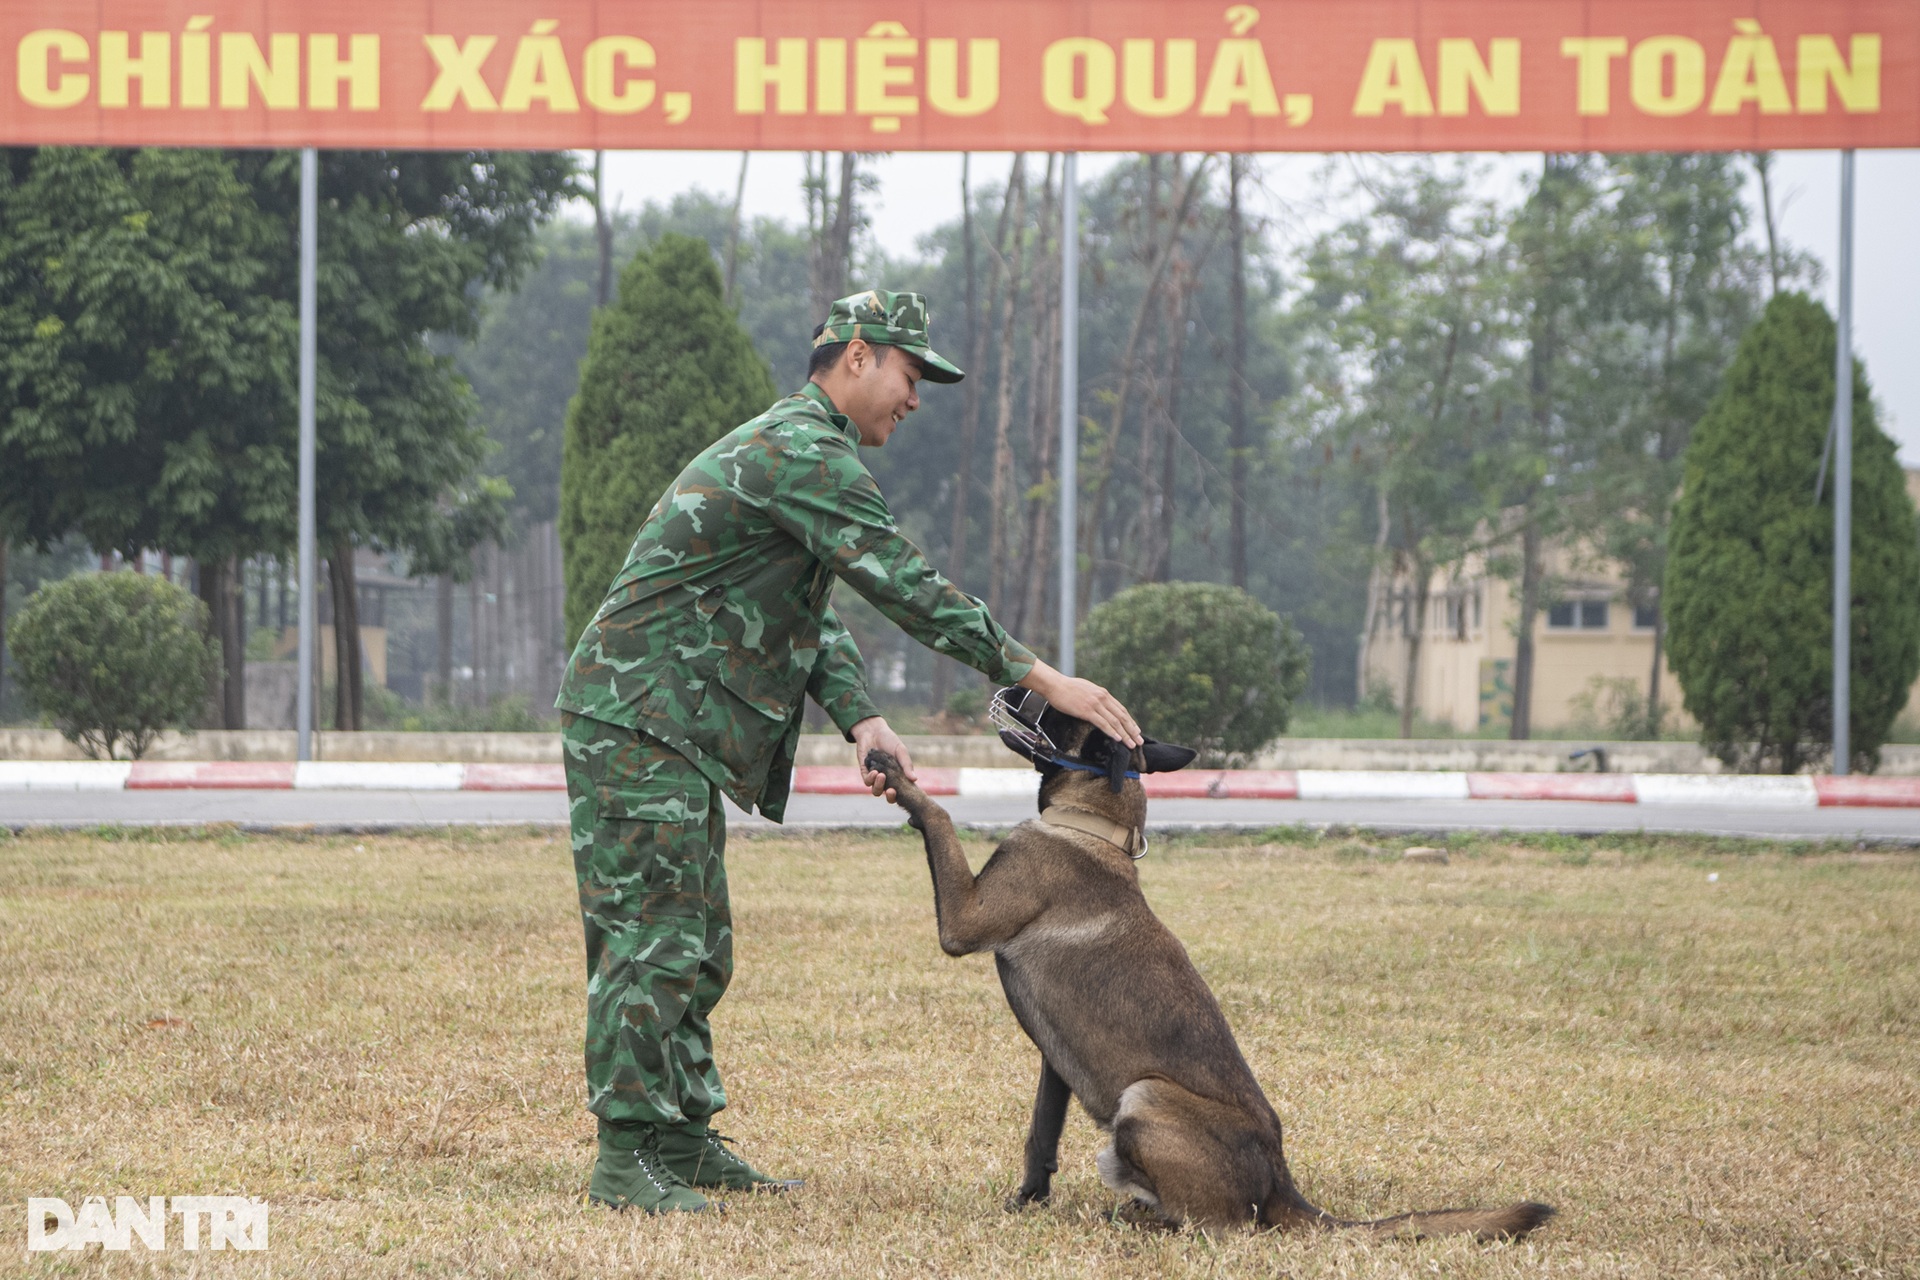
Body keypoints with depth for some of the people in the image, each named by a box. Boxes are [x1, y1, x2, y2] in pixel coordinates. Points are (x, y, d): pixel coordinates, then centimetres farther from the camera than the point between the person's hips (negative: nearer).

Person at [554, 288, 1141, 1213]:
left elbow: (811, 616, 18)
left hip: (675, 729, 11)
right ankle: (627, 1159, -9)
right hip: (636, 719, -11)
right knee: (653, 934, -10)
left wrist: (859, 718, 3)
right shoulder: (804, 452, -15)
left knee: (696, 941, 13)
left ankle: (685, 1139, 19)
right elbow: (905, 588, -20)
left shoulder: (798, 449, 20)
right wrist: (1039, 677, -19)